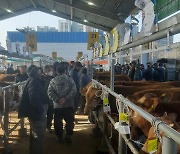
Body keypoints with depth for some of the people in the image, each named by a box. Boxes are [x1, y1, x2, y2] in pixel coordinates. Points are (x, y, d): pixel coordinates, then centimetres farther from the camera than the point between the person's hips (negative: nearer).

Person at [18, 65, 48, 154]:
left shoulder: (32, 81, 11)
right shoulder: (34, 82, -21)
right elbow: (34, 99, -31)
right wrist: (42, 110, -22)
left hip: (35, 113, 11)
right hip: (37, 114, -11)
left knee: (35, 136, 23)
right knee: (39, 137, 0)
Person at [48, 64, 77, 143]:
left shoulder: (53, 81, -1)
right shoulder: (70, 80, -3)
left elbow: (50, 92, -8)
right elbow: (74, 90, -13)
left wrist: (57, 100, -10)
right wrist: (66, 98, -14)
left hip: (57, 105, 1)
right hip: (69, 105, -1)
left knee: (58, 122, 14)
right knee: (69, 121, 12)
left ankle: (59, 137, 22)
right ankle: (68, 136, 15)